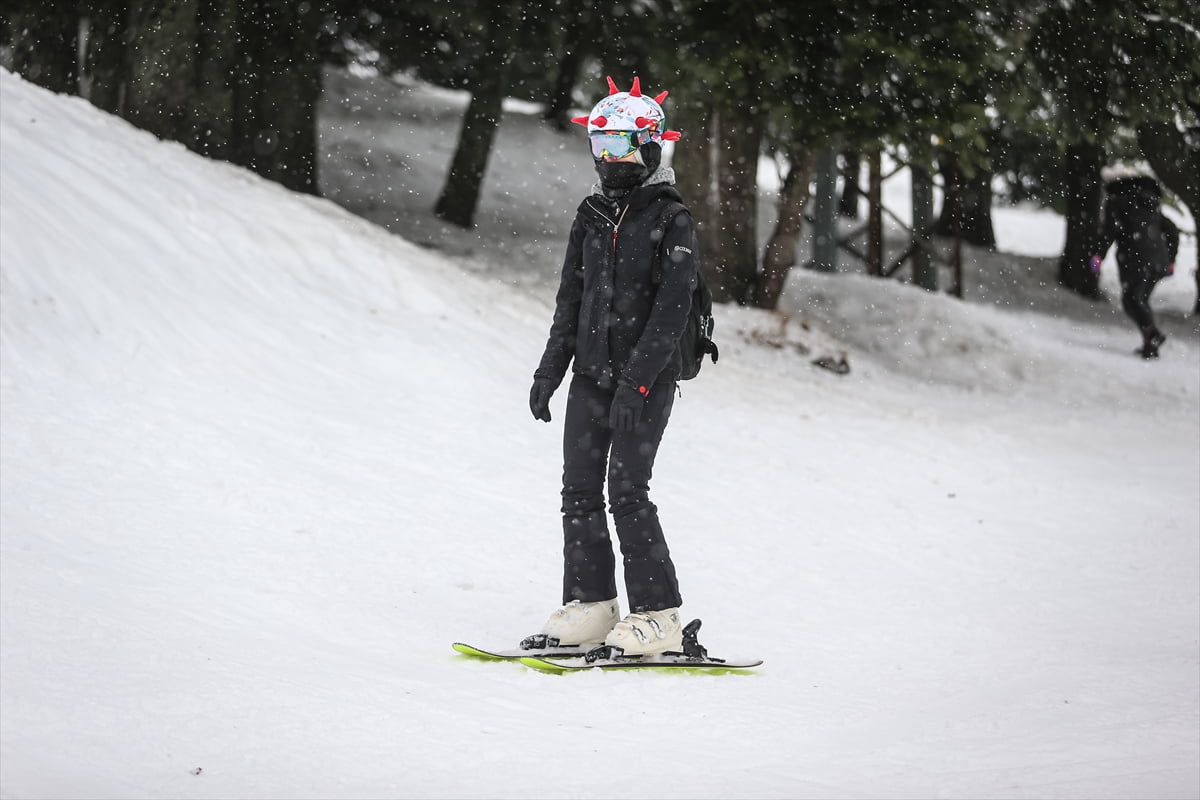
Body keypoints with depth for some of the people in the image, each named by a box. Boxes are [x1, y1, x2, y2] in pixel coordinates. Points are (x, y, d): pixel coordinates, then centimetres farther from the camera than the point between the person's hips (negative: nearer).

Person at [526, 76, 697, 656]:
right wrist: (550, 369, 12)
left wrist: (636, 380, -20)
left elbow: (671, 309, -14)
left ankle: (658, 616, -7)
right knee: (580, 490, 4)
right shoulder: (592, 215, 12)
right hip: (592, 374, 6)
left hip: (647, 379, -6)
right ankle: (592, 605, 11)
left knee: (627, 493, -11)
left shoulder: (672, 221, -7)